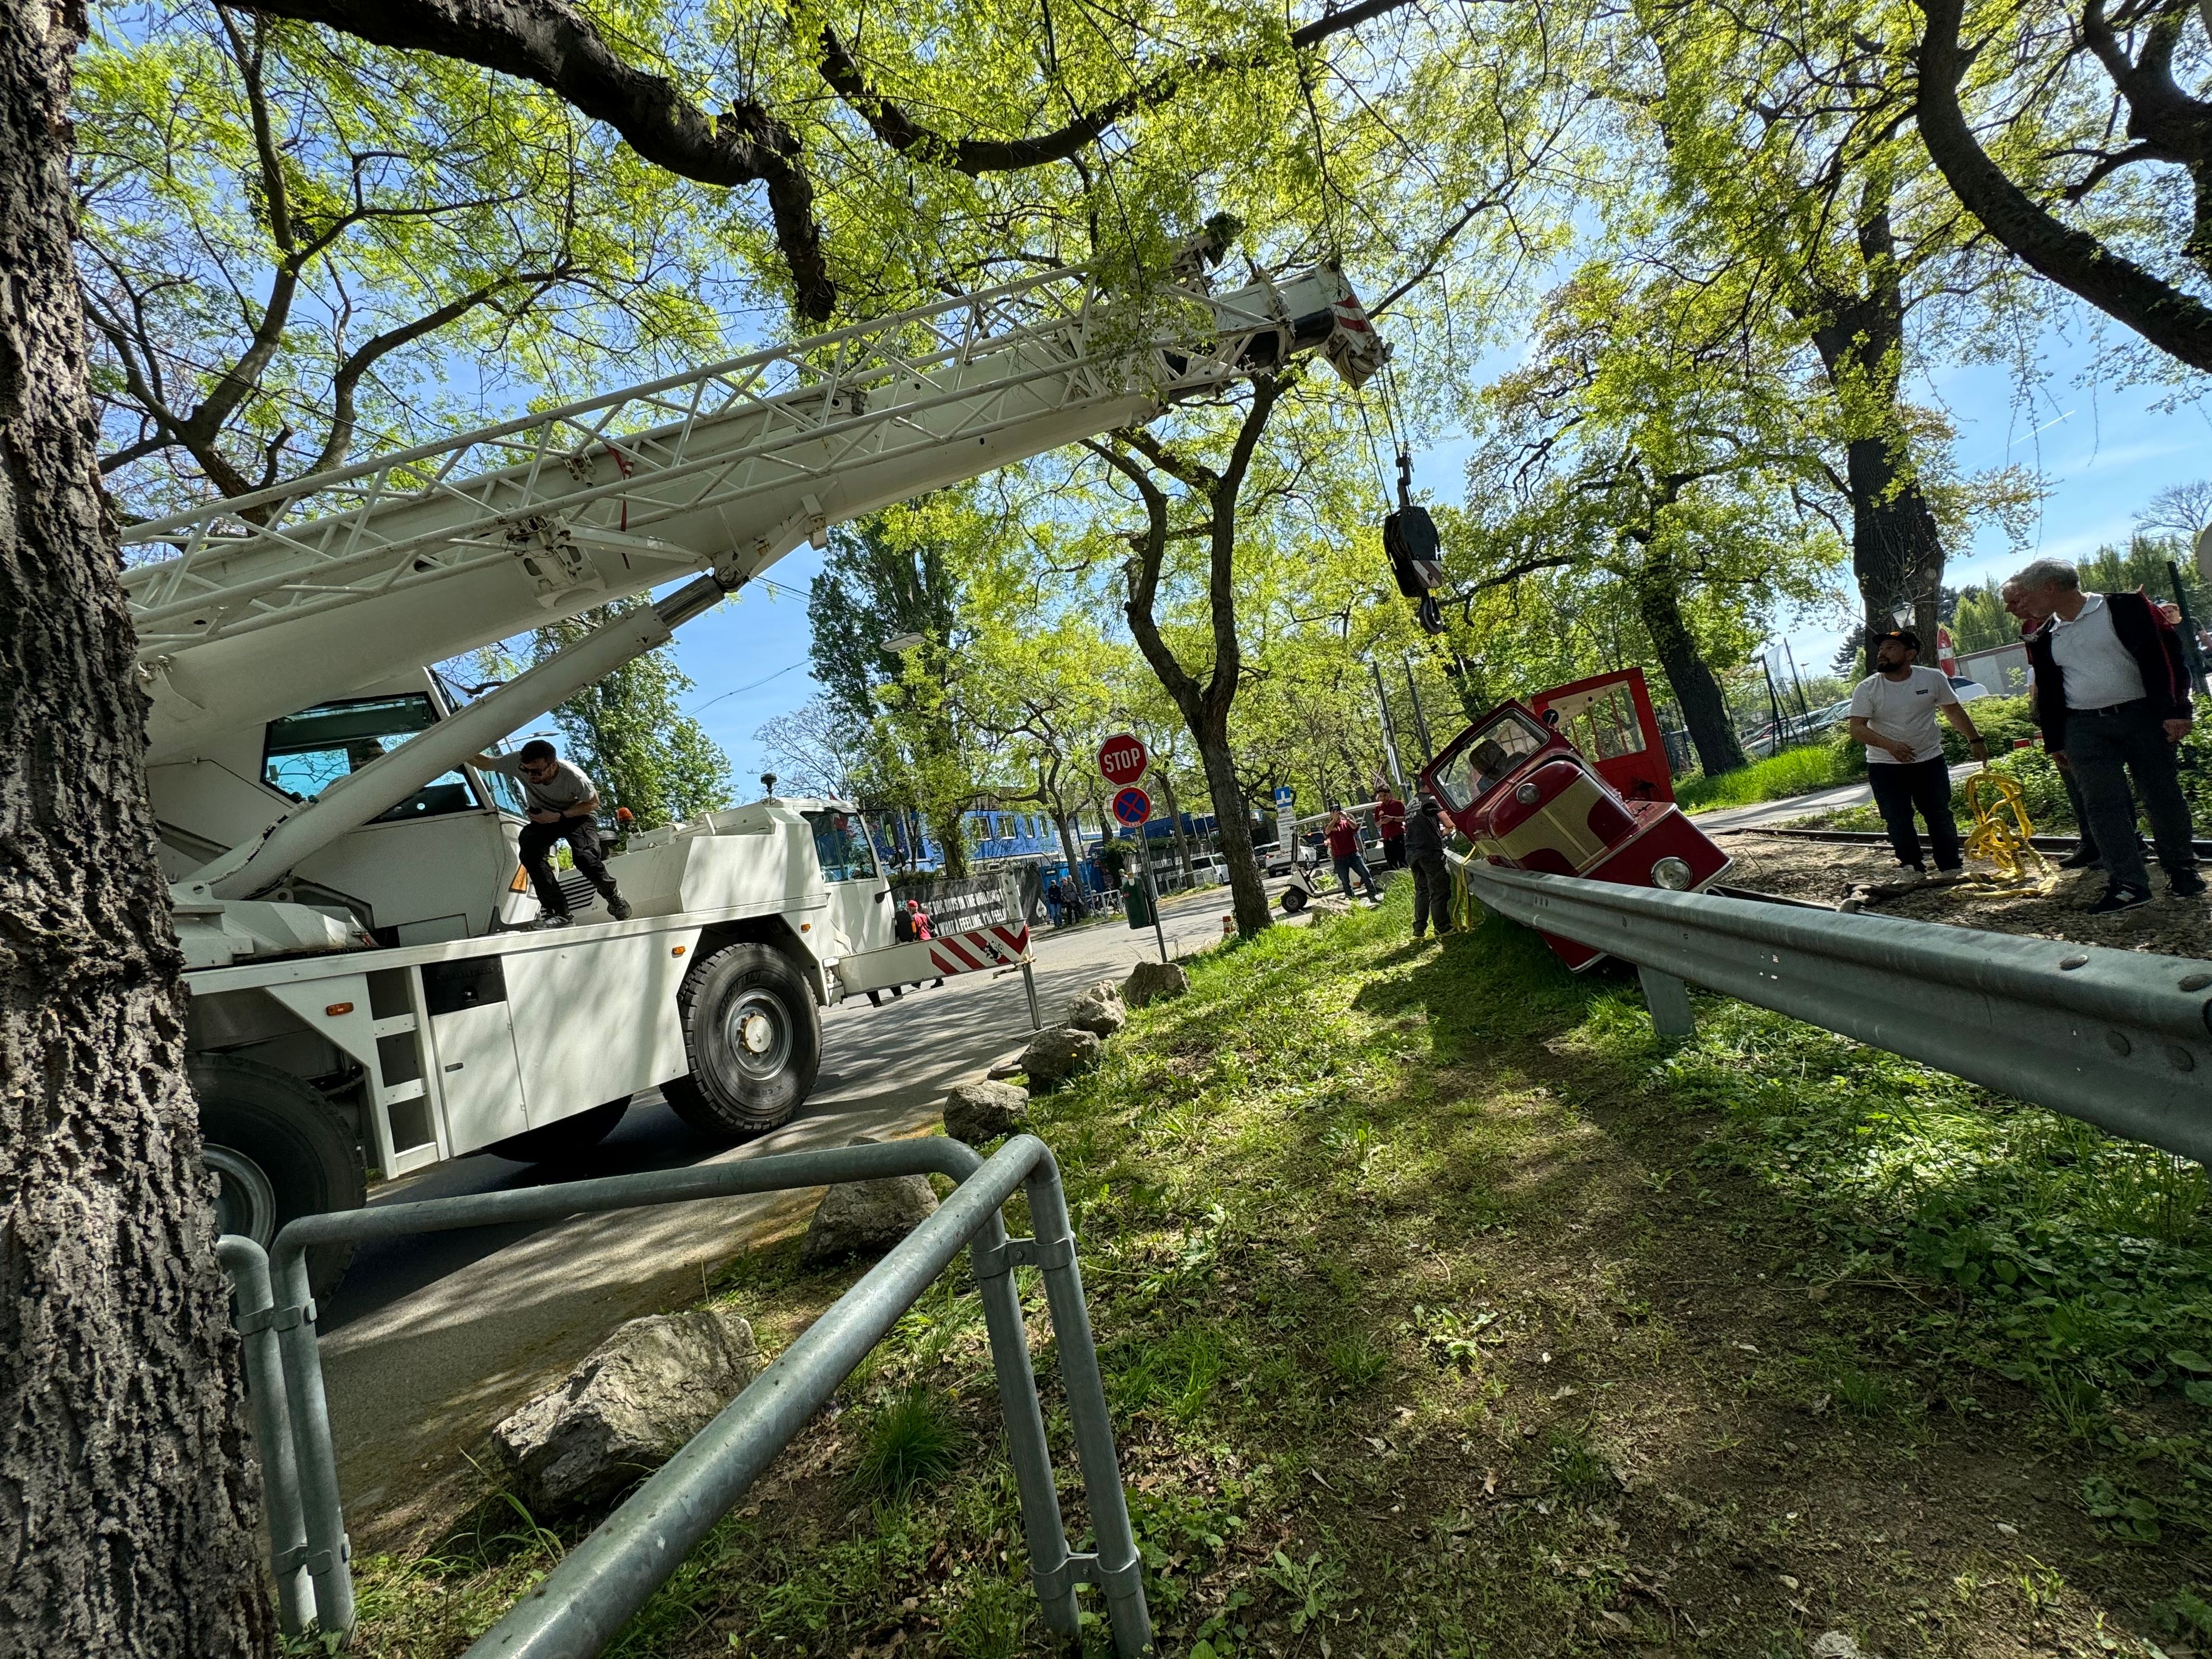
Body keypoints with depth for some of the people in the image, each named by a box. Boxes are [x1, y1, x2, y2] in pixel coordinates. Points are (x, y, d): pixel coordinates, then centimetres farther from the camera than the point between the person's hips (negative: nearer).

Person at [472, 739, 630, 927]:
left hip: (576, 815, -3)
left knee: (585, 857, -29)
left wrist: (558, 816, -26)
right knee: (529, 853, -27)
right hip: (542, 819, 3)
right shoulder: (517, 762, -26)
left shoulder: (573, 776, -32)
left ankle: (613, 897, 2)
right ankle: (559, 912, -21)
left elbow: (593, 803, -15)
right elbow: (483, 762, -9)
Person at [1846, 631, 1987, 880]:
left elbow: (1954, 711, 12)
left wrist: (1975, 740, 17)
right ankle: (1912, 868, 9)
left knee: (1940, 816, 6)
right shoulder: (1866, 689, -10)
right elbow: (1857, 729, -16)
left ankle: (1952, 868, 18)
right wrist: (1890, 745, -31)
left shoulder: (1933, 679, -3)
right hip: (1885, 766, -1)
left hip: (1929, 760, 1)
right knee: (1897, 820, -3)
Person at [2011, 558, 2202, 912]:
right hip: (2084, 730, 4)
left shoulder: (2125, 608, -5)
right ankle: (2129, 883, -4)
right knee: (2103, 804, -5)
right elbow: (2047, 692, 16)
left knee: (2163, 798, 5)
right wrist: (2055, 741, 14)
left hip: (2142, 718, -3)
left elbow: (2163, 655, -9)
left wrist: (2174, 711, -15)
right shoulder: (2043, 638, 10)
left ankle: (2182, 870, 22)